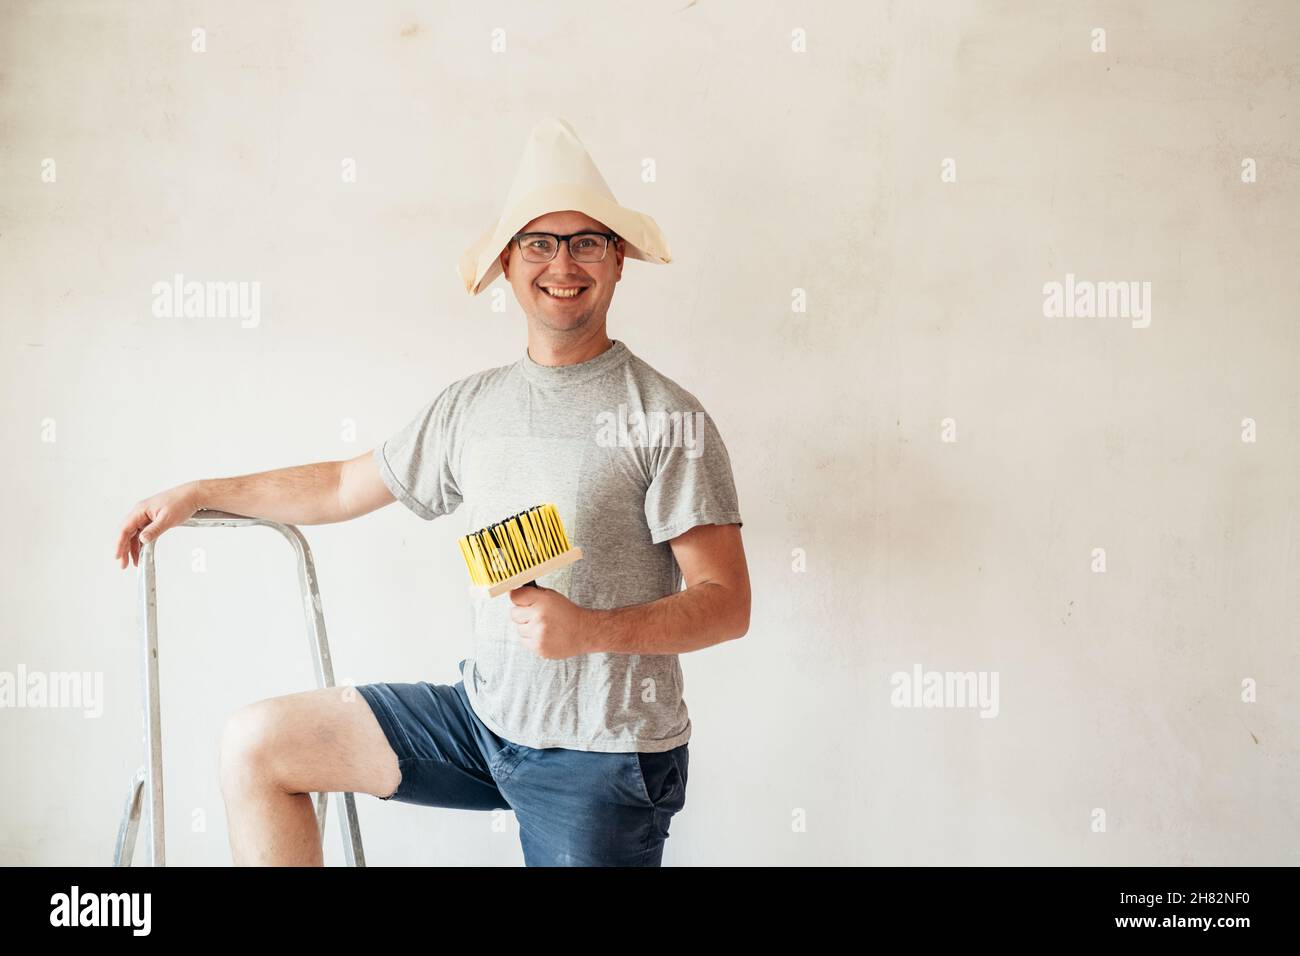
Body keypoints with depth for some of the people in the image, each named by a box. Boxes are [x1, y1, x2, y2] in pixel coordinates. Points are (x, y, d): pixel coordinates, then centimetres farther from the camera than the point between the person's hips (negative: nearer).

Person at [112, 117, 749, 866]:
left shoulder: (667, 418, -11)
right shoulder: (476, 403, 7)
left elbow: (727, 604, -14)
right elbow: (345, 486, 20)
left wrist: (592, 630, -28)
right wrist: (202, 493, 20)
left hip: (603, 755, -5)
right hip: (485, 716, 6)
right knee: (256, 745, 5)